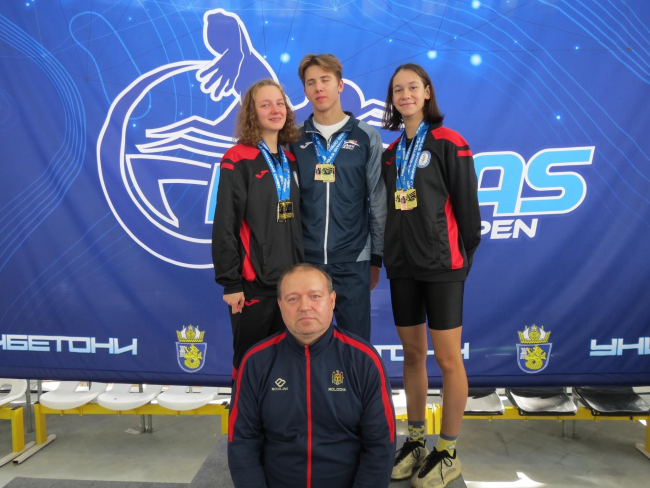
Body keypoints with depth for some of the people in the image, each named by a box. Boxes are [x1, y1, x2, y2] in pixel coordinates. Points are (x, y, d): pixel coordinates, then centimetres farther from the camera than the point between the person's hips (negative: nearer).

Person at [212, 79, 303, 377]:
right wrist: (230, 282, -13)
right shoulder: (238, 160, -9)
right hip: (254, 281, -6)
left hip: (290, 279, 6)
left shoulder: (290, 160, 10)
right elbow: (225, 226, -12)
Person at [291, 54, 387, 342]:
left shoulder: (366, 137, 1)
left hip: (353, 261, -1)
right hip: (305, 260, 2)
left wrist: (376, 258, 2)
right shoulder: (295, 139, 6)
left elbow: (378, 202, 3)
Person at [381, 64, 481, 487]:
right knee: (413, 354, 12)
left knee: (448, 359, 0)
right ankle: (415, 440, 26)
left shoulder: (449, 143, -5)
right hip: (402, 267, 6)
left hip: (441, 266, -5)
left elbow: (467, 206, -5)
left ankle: (448, 453, 15)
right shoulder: (392, 152, 13)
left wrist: (465, 257, -4)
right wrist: (387, 256, 12)